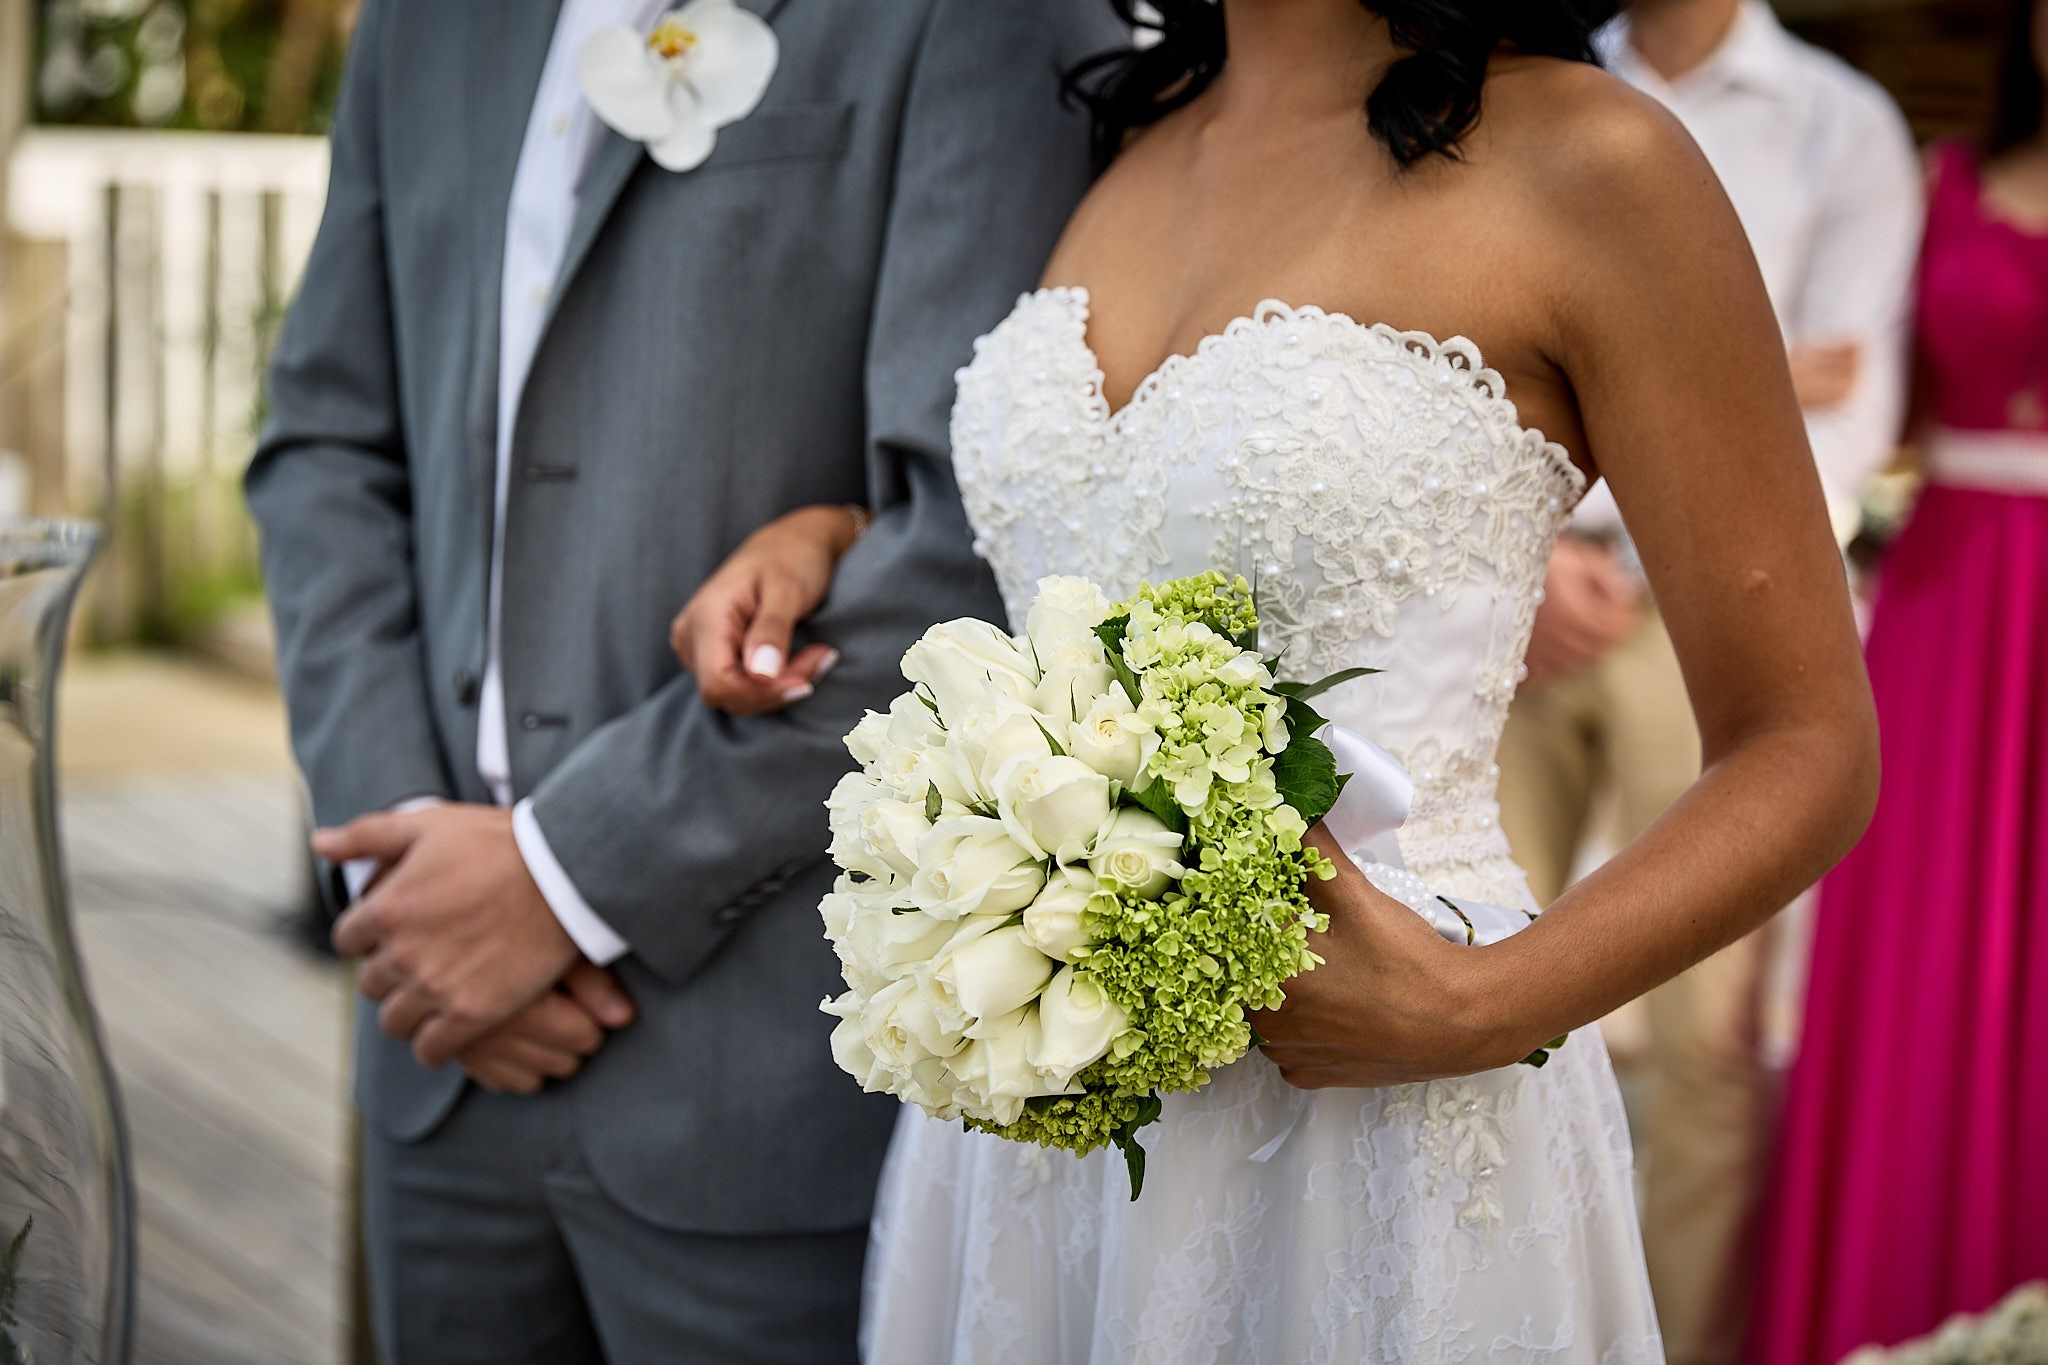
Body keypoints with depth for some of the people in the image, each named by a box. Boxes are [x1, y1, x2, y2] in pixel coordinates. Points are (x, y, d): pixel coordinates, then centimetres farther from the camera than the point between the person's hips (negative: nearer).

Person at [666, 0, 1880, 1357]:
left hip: (1382, 1118, -6)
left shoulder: (1586, 160, -10)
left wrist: (1478, 1012, -20)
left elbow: (1810, 753, -9)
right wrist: (826, 532, 8)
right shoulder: (1124, 139, 8)